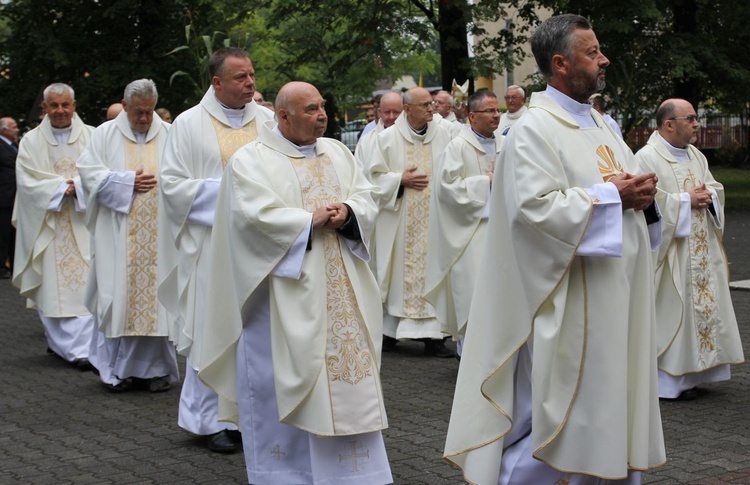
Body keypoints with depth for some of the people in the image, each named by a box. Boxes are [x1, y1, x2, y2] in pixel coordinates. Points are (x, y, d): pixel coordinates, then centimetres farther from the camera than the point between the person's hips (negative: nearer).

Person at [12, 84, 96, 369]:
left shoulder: (91, 137, 5)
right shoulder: (31, 141, 7)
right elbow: (28, 181, -3)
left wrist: (75, 185, -17)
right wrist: (62, 187, -12)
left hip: (82, 223, -1)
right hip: (46, 224, 1)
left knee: (84, 284, -8)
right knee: (51, 287, 1)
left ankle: (82, 348, -8)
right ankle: (59, 342, 14)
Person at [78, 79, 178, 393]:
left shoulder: (170, 135, 8)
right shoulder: (105, 135, 7)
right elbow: (89, 172, 0)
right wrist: (128, 182, -7)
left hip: (159, 235, 1)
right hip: (118, 235, 0)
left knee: (157, 297, -2)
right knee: (120, 296, -2)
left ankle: (155, 367, 6)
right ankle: (120, 369, 7)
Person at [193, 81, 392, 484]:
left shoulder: (337, 153, 14)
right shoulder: (252, 160, -4)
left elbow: (366, 200, 8)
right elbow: (256, 216, -16)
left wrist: (346, 212, -13)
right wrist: (310, 220, -16)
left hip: (339, 294, 5)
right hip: (285, 295, -5)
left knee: (347, 376, 6)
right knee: (286, 386, -1)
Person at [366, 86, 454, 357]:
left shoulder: (442, 137, 7)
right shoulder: (387, 138, 1)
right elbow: (373, 175, 1)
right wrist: (401, 180, -10)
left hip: (433, 220, 2)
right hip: (398, 223, -1)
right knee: (397, 271, 3)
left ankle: (431, 334, -2)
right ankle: (390, 329, 15)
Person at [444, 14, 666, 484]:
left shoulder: (601, 125, 15)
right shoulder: (534, 130, -12)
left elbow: (628, 181, 21)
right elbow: (536, 207, -23)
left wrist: (642, 195, -3)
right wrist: (612, 196, -18)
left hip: (617, 300, 9)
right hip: (570, 305, -9)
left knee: (615, 404, 14)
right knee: (557, 413, -3)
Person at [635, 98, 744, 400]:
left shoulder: (697, 157, 14)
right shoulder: (647, 158, -11)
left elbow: (716, 190, 17)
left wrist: (708, 195, -6)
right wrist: (687, 200, -17)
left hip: (700, 252, 8)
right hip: (670, 255, -8)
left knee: (702, 305, 8)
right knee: (671, 311, -6)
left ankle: (690, 372, 18)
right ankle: (666, 378, 2)